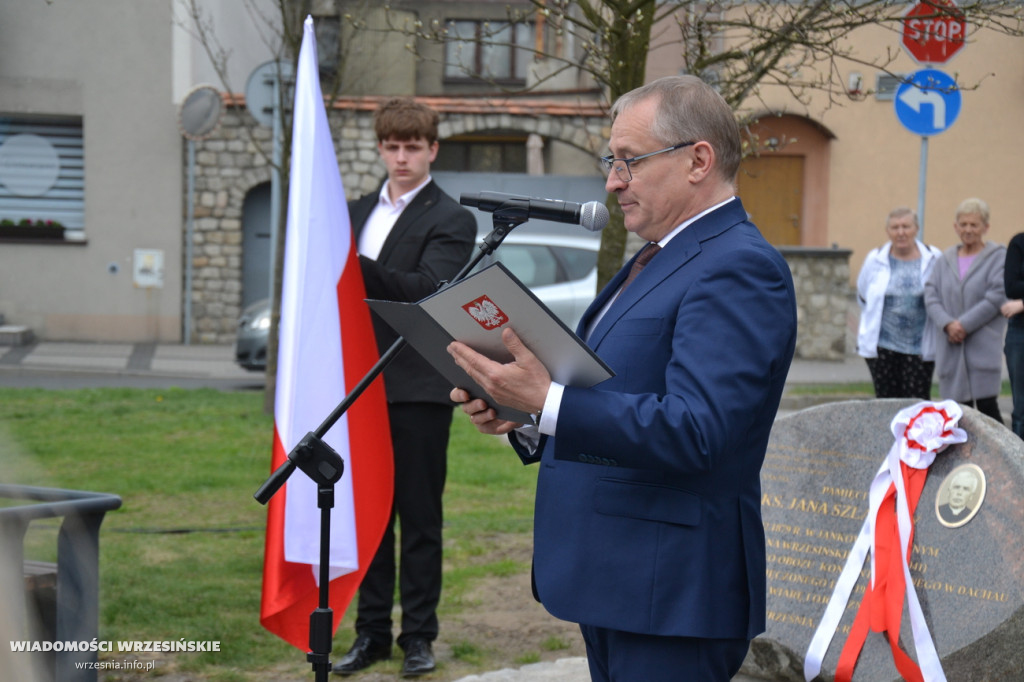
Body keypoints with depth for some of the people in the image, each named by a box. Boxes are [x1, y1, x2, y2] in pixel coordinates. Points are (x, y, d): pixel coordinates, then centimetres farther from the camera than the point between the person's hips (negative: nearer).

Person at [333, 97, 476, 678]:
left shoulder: (451, 221, -4)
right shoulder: (359, 212, 16)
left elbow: (428, 290, -18)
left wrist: (358, 266, -31)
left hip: (420, 389, -6)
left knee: (420, 515, 1)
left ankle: (419, 635, 9)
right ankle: (373, 632, 17)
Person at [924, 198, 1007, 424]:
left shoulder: (998, 257, 1)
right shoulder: (945, 259, 15)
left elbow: (997, 297, -9)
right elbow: (930, 294, 6)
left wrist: (965, 324, -13)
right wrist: (947, 324, -12)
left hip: (984, 346, -4)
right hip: (951, 348, 4)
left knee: (987, 406, -10)